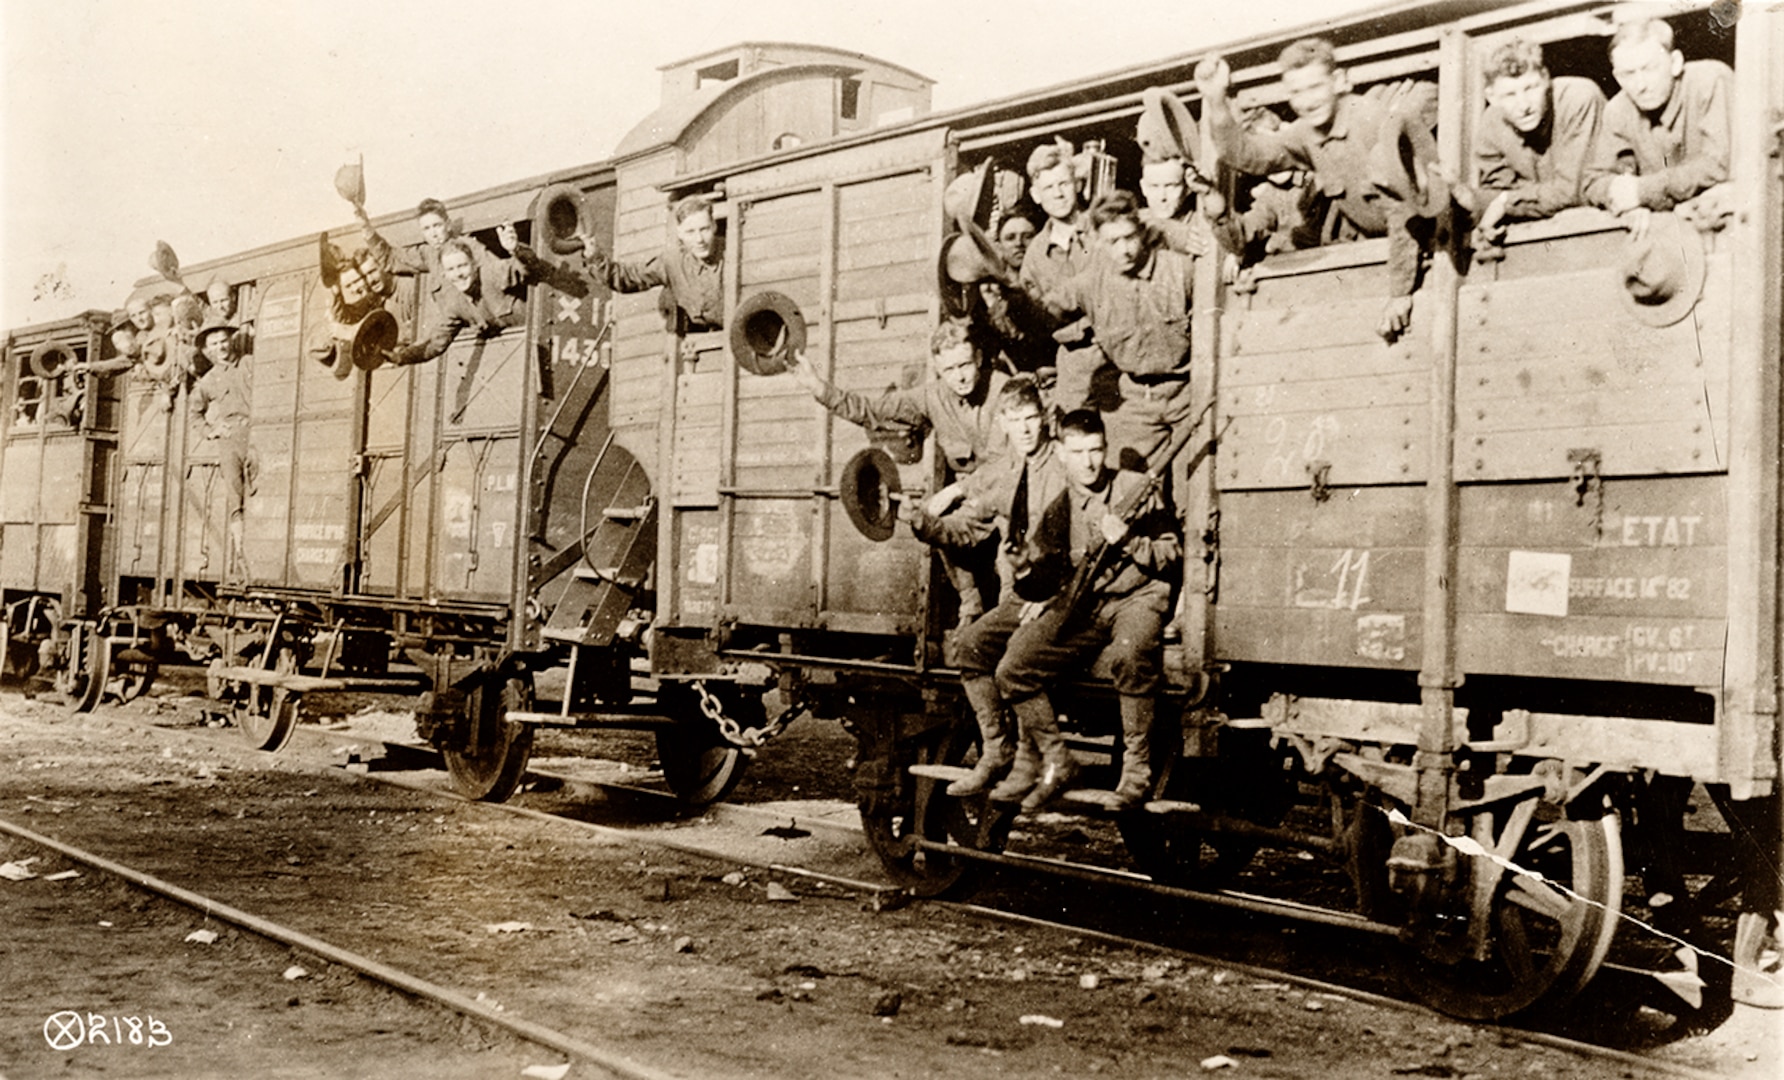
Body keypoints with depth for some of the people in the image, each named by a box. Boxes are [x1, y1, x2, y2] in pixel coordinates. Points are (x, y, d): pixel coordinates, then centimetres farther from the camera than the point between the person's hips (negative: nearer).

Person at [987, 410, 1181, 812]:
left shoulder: (1138, 489, -1)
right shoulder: (1058, 510, 11)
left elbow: (1173, 555, -4)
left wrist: (1127, 540, -19)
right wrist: (1039, 600, 3)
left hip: (1137, 597, -5)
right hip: (1081, 605, 5)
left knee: (1129, 654, -40)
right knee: (1012, 669, -13)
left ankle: (1137, 767, -23)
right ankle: (1055, 762, 5)